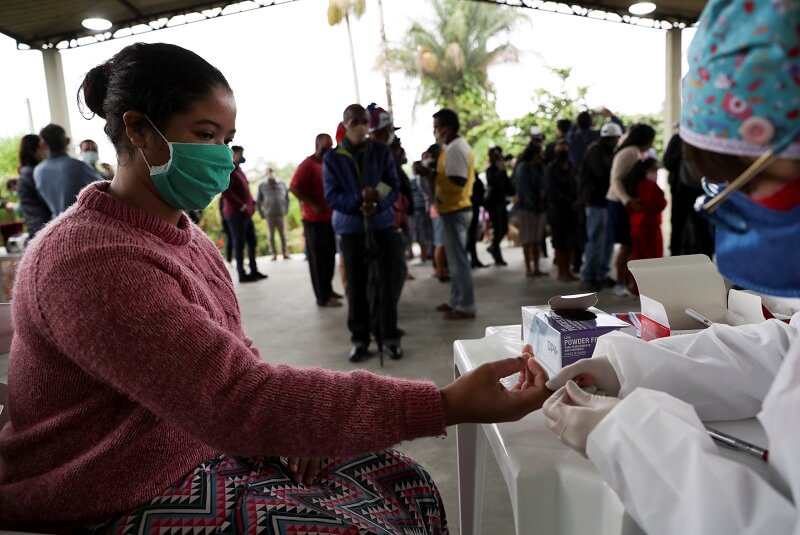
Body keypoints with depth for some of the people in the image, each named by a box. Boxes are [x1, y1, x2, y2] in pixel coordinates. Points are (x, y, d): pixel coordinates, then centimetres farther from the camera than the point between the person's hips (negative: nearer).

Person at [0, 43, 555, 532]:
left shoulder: (183, 233, 5)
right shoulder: (90, 259, -24)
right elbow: (237, 400, -35)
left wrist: (294, 424, -10)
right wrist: (448, 405, -36)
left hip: (210, 453, 8)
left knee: (405, 484, 1)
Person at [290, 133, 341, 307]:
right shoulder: (307, 164, -11)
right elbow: (294, 187, -20)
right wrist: (313, 205, -21)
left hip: (329, 217, 8)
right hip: (314, 218, -8)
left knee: (329, 255, 14)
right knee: (318, 257, -3)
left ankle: (328, 290, 26)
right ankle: (322, 297, 3)